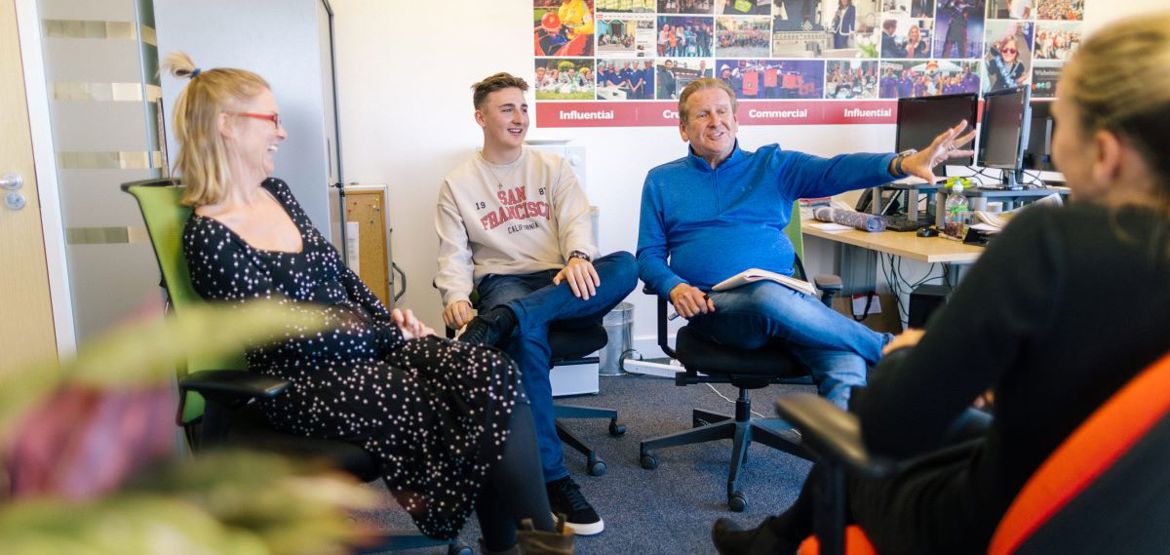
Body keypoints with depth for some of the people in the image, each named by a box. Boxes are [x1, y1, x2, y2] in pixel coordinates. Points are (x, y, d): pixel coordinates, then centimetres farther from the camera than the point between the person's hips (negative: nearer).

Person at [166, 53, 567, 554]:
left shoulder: (275, 192, 12)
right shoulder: (210, 237, -13)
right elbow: (291, 334, -16)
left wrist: (389, 317, 1)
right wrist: (390, 333, -8)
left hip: (364, 348, 7)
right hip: (309, 385, -7)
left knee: (493, 373, -18)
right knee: (483, 407, -20)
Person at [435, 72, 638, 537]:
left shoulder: (552, 168, 16)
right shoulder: (458, 184, 12)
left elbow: (576, 219, 0)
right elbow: (454, 255, 4)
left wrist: (578, 257, -26)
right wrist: (456, 297, -20)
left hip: (564, 286, 2)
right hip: (503, 283, -2)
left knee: (624, 266, -31)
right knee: (527, 330, -40)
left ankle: (495, 324, -43)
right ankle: (552, 477, -36)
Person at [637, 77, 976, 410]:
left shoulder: (772, 165, 17)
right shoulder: (662, 181, 16)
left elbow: (833, 171, -1)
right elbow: (649, 256, 12)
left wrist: (903, 164, -19)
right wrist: (675, 287, -11)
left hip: (786, 294, 2)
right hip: (716, 304, -1)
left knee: (844, 363, -30)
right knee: (770, 298, -36)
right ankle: (890, 350, -19)